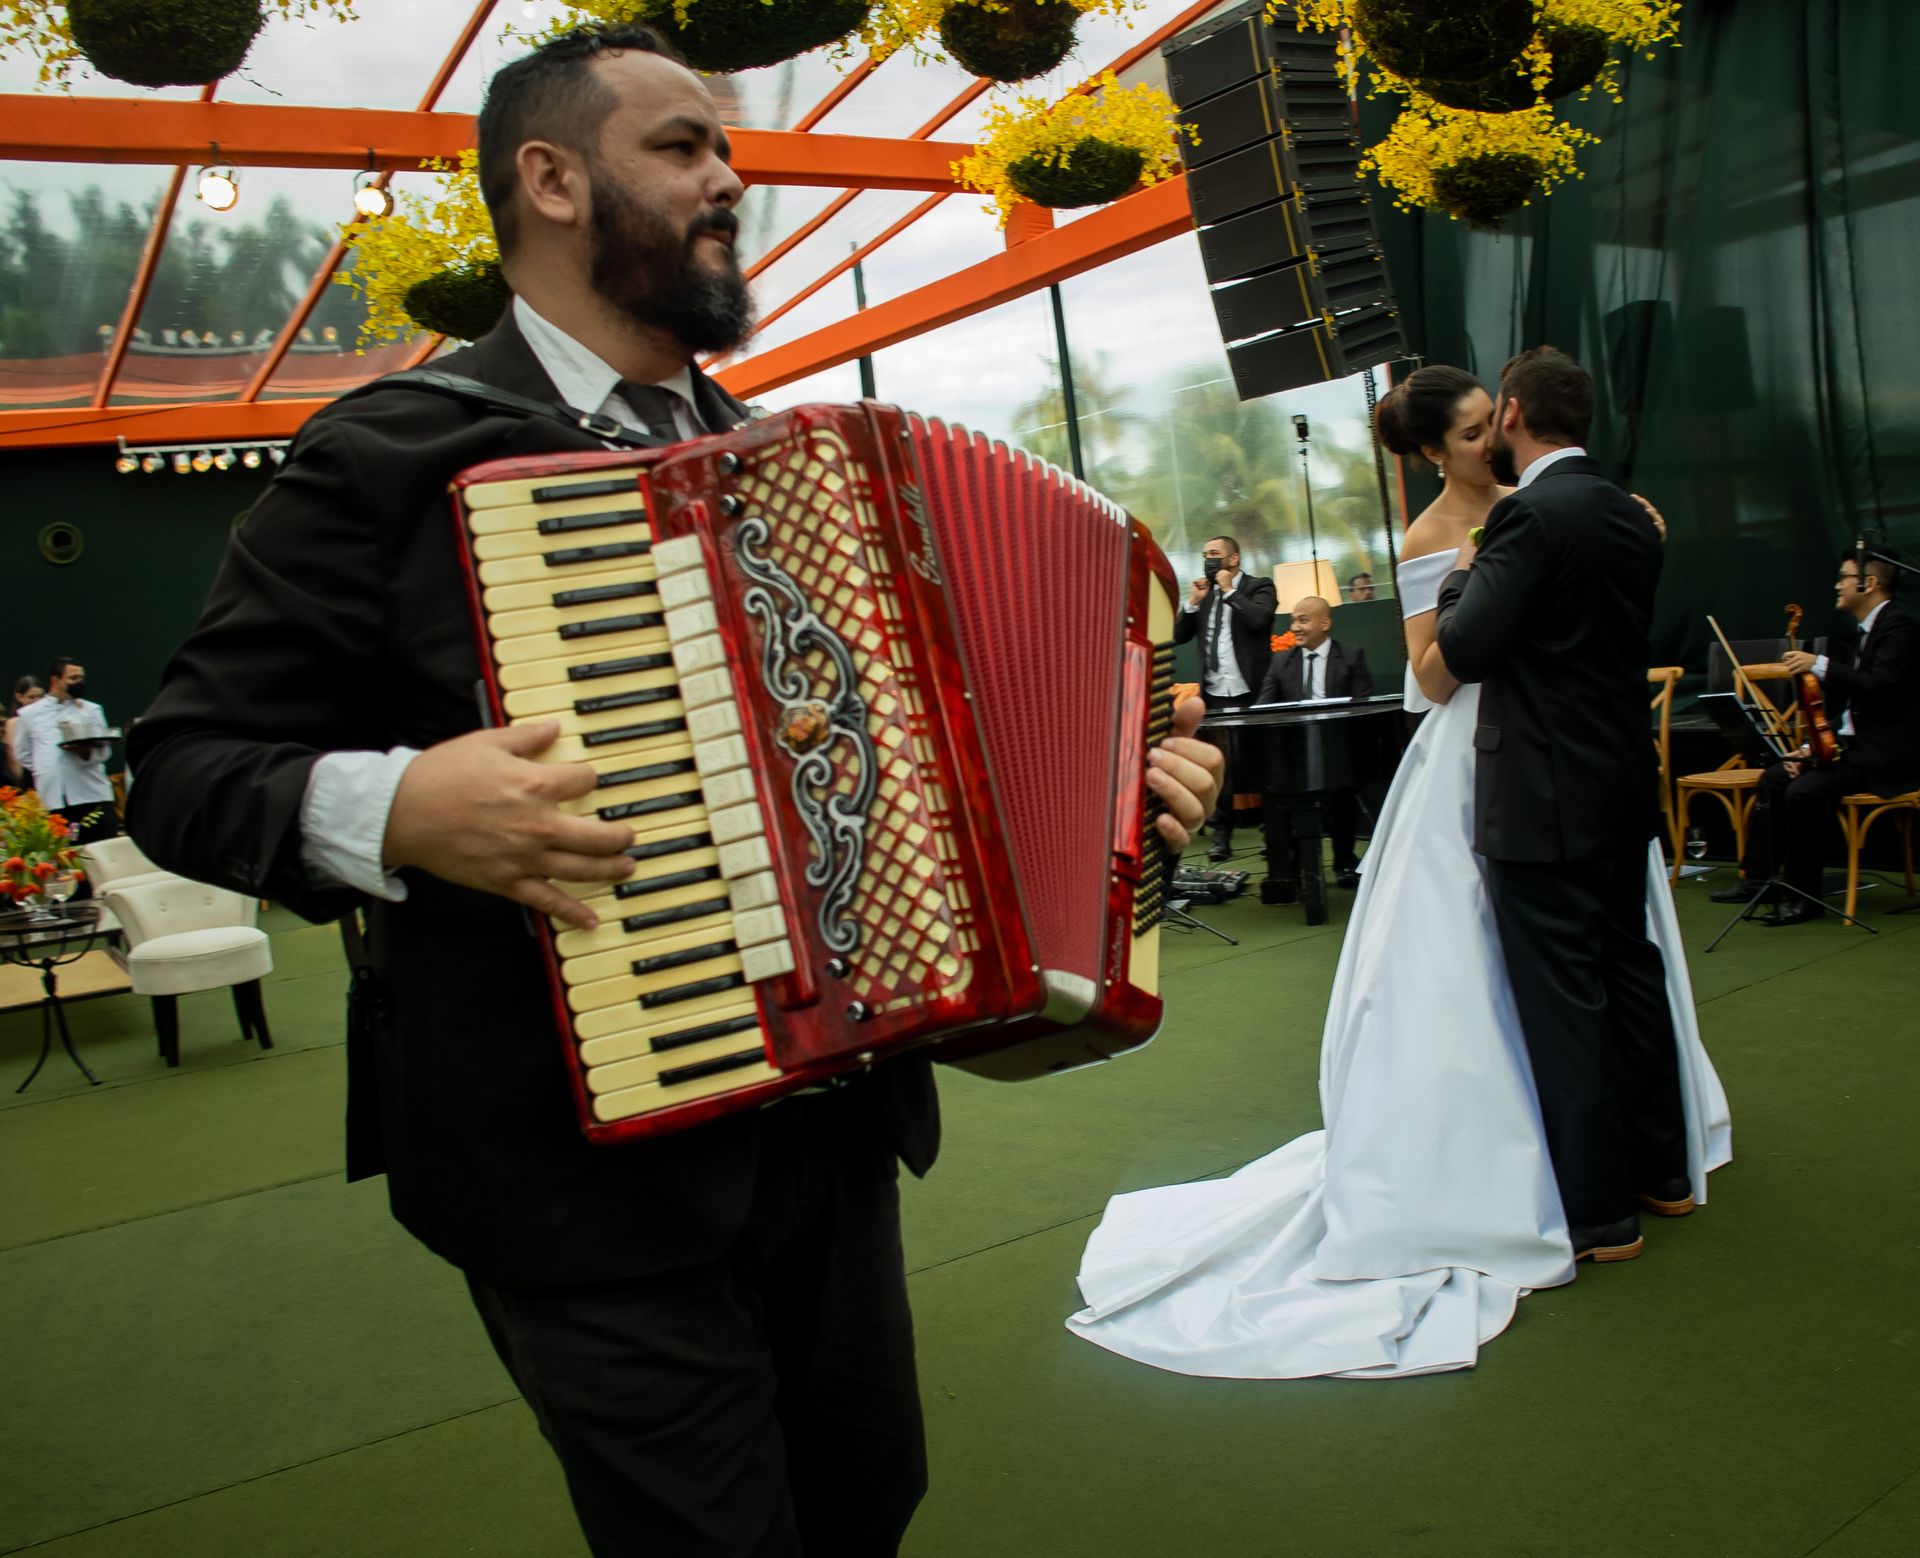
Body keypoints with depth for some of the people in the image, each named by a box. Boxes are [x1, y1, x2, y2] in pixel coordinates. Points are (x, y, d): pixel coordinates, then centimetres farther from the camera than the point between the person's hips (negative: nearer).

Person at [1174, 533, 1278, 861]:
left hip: (1249, 695, -4)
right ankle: (1221, 833, 12)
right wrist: (1193, 602, -1)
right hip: (1214, 696, 5)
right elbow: (1179, 636, 11)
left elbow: (1258, 618, -21)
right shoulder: (1205, 593, 15)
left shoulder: (1259, 588, 0)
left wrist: (1228, 590, -10)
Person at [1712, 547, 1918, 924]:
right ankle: (1759, 877, 9)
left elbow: (1882, 685, -28)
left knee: (1804, 791, -25)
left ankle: (1805, 897, -14)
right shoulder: (1867, 631, 16)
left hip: (1887, 754, -10)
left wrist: (1821, 665, -26)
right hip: (1854, 744, 10)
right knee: (1776, 777, 6)